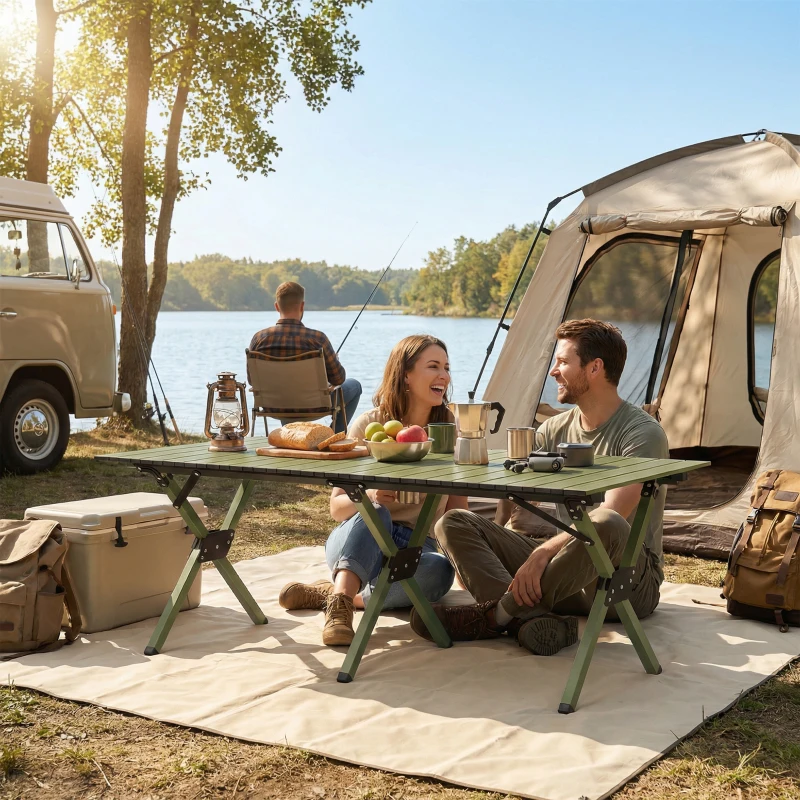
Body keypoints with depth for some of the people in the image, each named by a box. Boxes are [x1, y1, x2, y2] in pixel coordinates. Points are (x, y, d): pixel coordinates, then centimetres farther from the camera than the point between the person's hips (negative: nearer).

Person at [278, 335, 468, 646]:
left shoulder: (450, 428, 0)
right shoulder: (369, 425, -5)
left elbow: (456, 507, 4)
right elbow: (336, 507, -5)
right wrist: (369, 497, -27)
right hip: (356, 541, -1)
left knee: (439, 570, -34)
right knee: (374, 514, -36)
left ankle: (336, 593, -21)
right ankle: (339, 608, -48)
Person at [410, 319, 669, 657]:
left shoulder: (643, 433, -11)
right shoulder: (556, 429, 12)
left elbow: (612, 513, -25)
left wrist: (546, 549, -36)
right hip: (565, 573, 7)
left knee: (608, 526, -42)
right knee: (453, 523, -9)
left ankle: (497, 614, -27)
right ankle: (533, 617, -36)